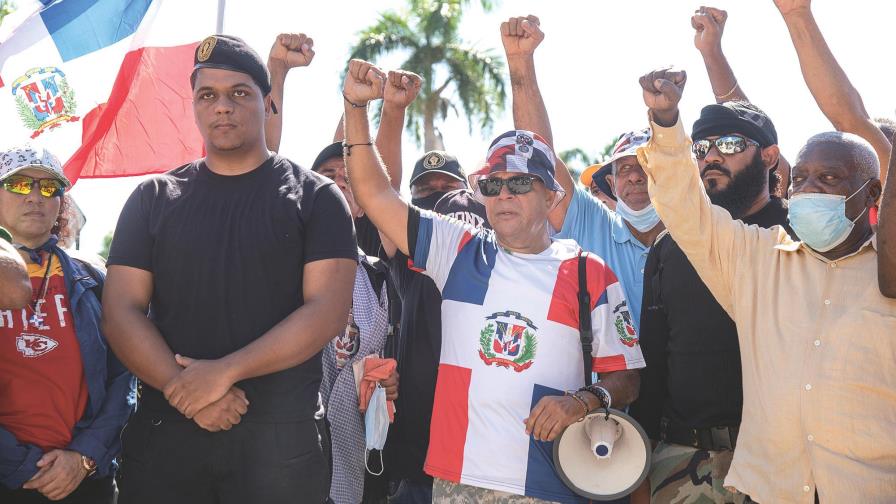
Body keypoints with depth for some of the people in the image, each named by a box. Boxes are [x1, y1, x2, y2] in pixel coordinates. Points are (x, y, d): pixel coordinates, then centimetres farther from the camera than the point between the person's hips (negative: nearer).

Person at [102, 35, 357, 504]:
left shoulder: (315, 196, 2)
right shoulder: (154, 198, 9)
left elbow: (328, 309, -8)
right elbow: (122, 311, 1)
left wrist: (224, 372, -17)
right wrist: (185, 391, -13)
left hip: (280, 435, -2)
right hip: (162, 431, 2)